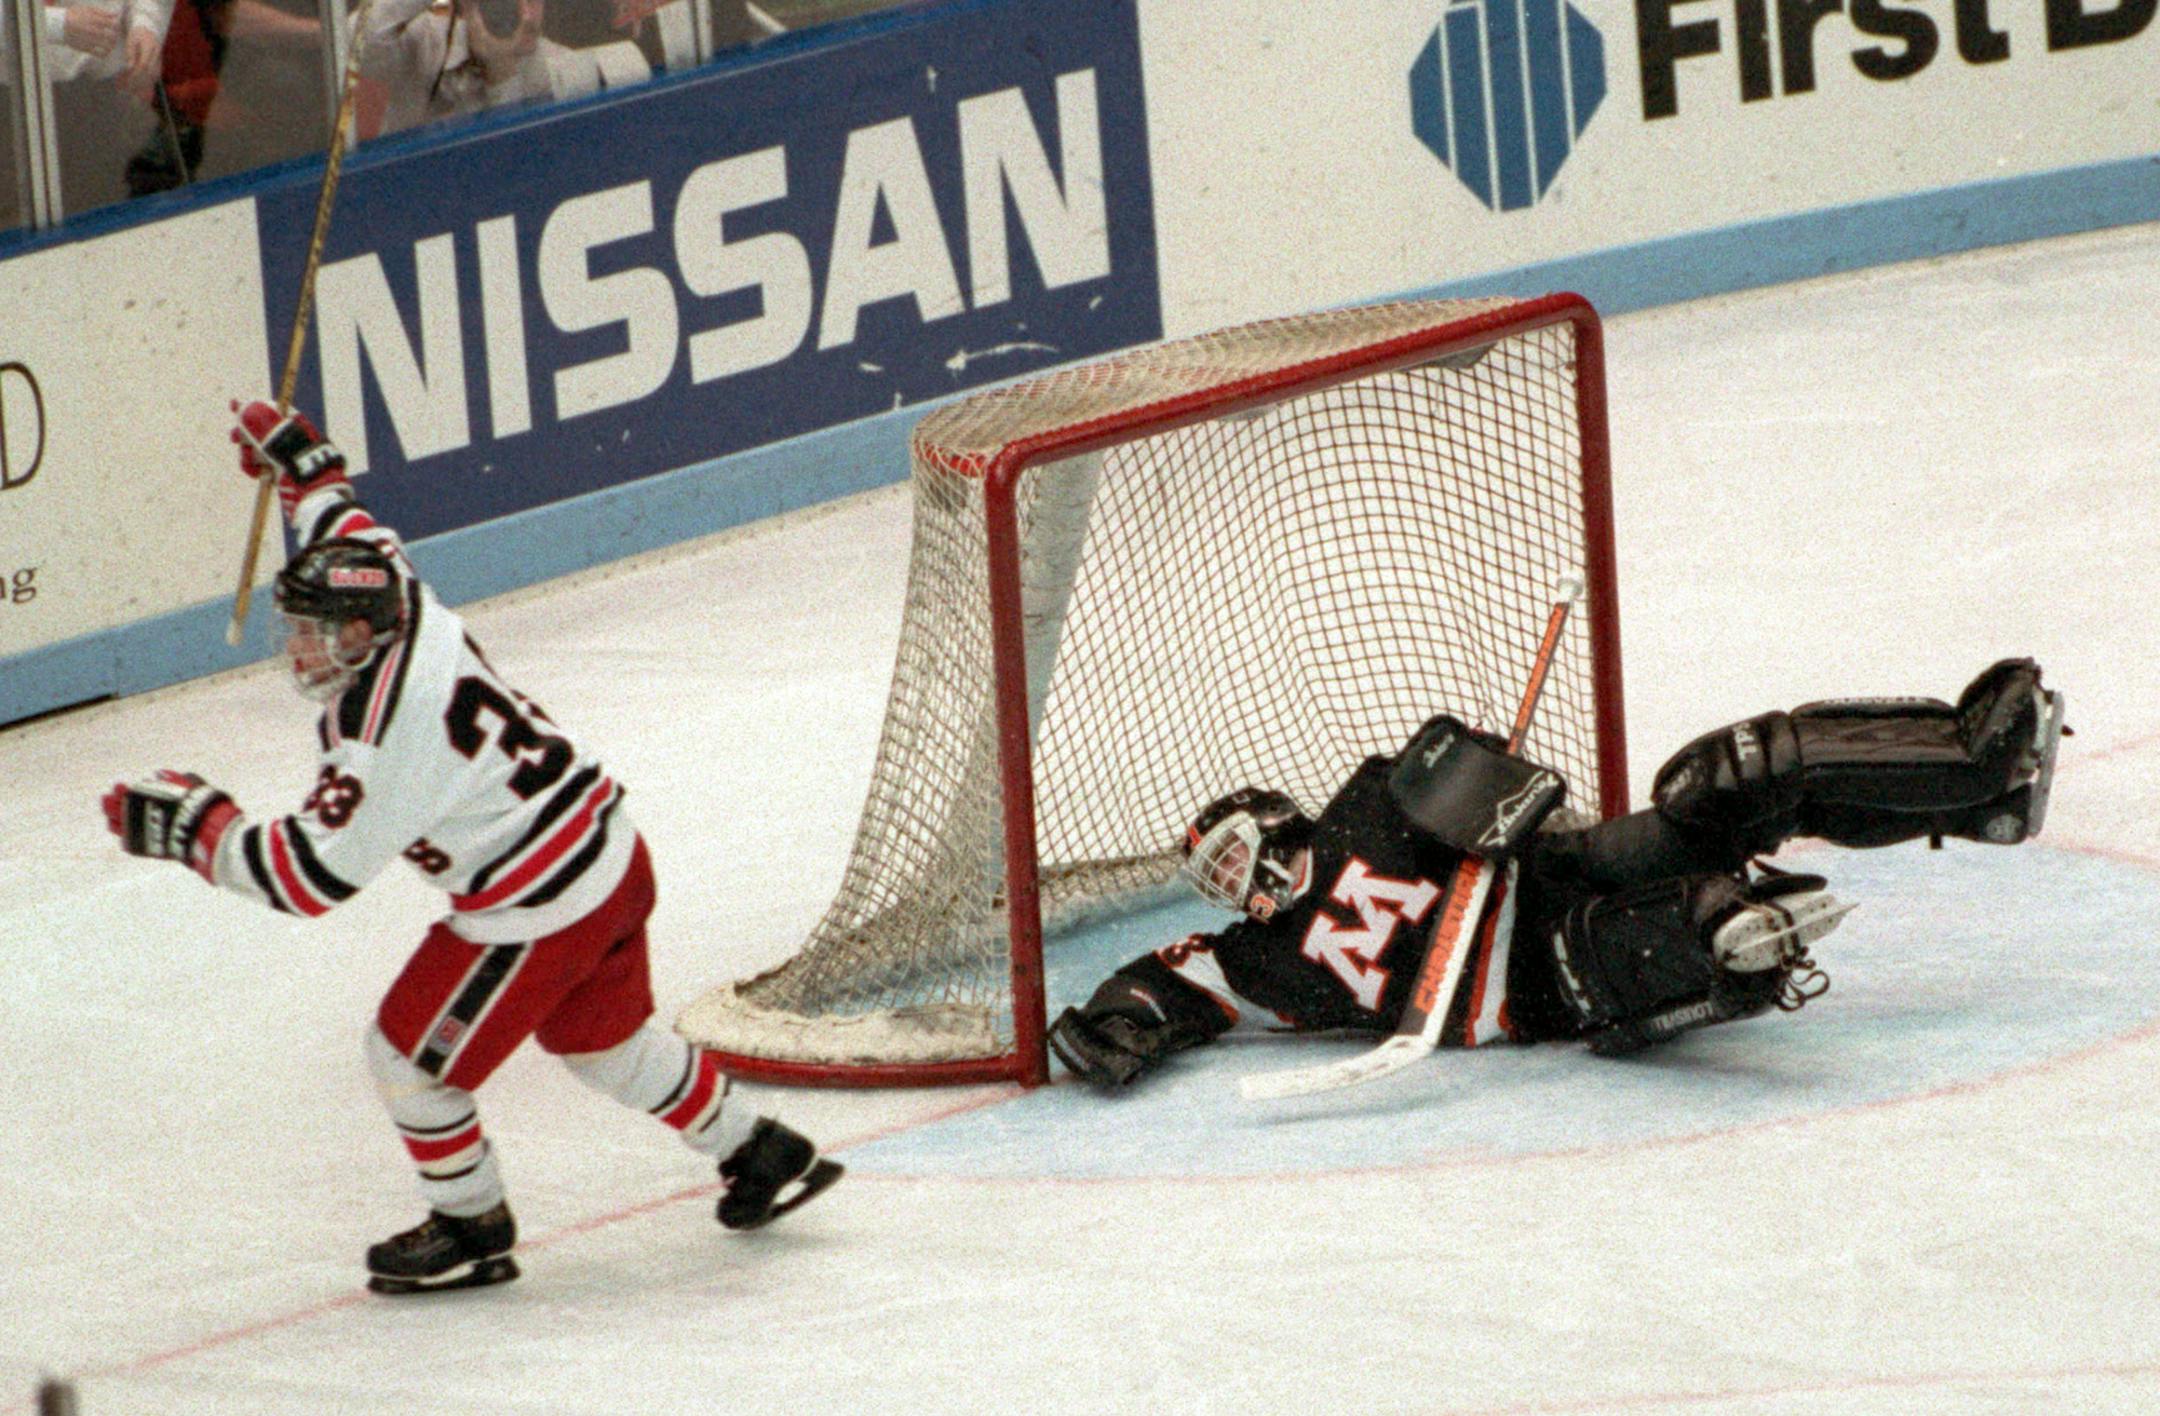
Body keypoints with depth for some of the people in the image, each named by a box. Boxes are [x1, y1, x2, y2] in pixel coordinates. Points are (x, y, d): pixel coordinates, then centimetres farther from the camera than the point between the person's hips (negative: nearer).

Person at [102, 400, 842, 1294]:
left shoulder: (389, 733, -28)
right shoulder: (402, 605, -3)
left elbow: (311, 874, -28)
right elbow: (350, 534, 22)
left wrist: (197, 826, -22)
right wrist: (297, 460, 33)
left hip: (539, 909, -10)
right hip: (613, 855, 10)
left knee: (410, 1055, 5)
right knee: (604, 1039, 29)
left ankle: (471, 1229, 22)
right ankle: (759, 1157, 41)